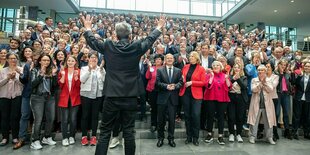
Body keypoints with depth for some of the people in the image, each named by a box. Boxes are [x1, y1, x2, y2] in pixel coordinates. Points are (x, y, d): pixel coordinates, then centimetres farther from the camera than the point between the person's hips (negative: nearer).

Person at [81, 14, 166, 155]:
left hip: (111, 96, 0)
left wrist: (88, 28, 35)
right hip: (130, 97, 1)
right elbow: (150, 39, 15)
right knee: (128, 131, 12)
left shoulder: (108, 46, -3)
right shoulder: (137, 47, -3)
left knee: (104, 132, 11)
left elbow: (93, 42, 16)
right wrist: (159, 27, 32)